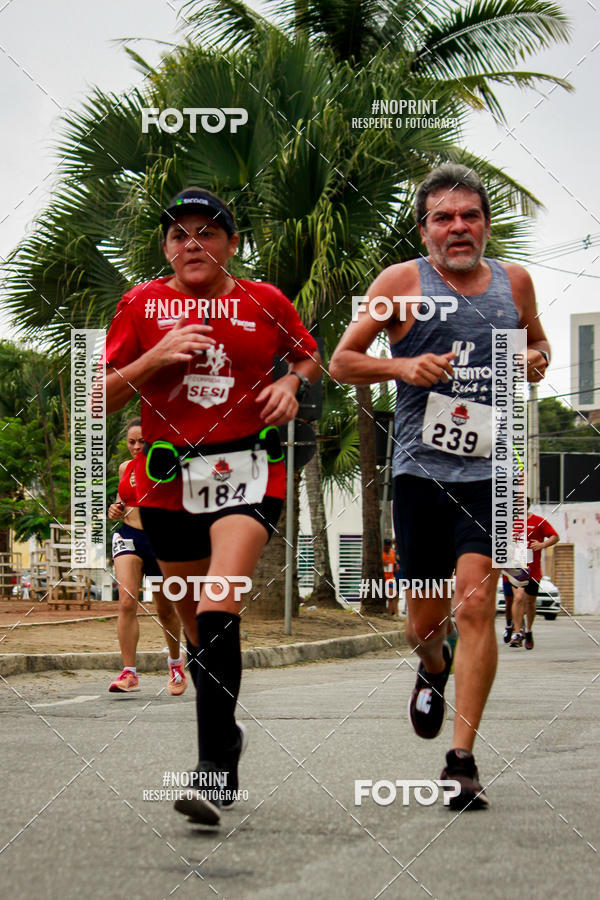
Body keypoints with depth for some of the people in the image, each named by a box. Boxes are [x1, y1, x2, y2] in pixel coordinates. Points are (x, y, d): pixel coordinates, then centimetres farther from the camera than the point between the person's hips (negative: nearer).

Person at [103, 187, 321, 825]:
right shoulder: (142, 304, 5)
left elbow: (310, 356, 23)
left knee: (218, 611, -21)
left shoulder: (264, 301, 4)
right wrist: (155, 358, -12)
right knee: (195, 623, 12)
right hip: (168, 479, 3)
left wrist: (293, 383, 1)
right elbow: (100, 399, 3)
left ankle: (215, 770, -24)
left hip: (246, 472, -3)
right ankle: (225, 734, 34)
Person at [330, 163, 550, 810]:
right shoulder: (402, 282, 2)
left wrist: (538, 361, 5)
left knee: (475, 604, -14)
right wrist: (402, 366, -13)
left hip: (489, 471, 1)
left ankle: (462, 760, -11)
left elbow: (536, 343, 29)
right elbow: (341, 361, 5)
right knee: (425, 619, 7)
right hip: (420, 469, 0)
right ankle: (433, 671, 46)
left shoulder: (514, 281, 11)